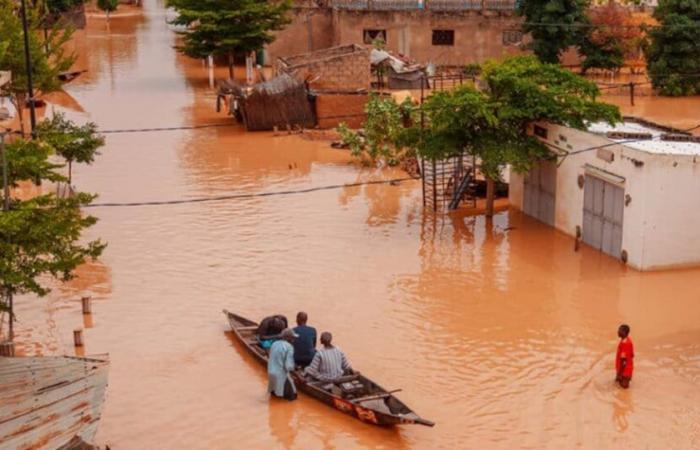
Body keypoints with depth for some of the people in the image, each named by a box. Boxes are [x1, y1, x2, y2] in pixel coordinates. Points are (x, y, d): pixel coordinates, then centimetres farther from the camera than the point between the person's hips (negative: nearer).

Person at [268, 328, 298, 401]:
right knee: (292, 395, 4)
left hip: (271, 373, 7)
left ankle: (273, 390, 18)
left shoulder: (274, 344, 7)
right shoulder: (289, 347, -12)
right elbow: (289, 366, -18)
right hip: (281, 374, -7)